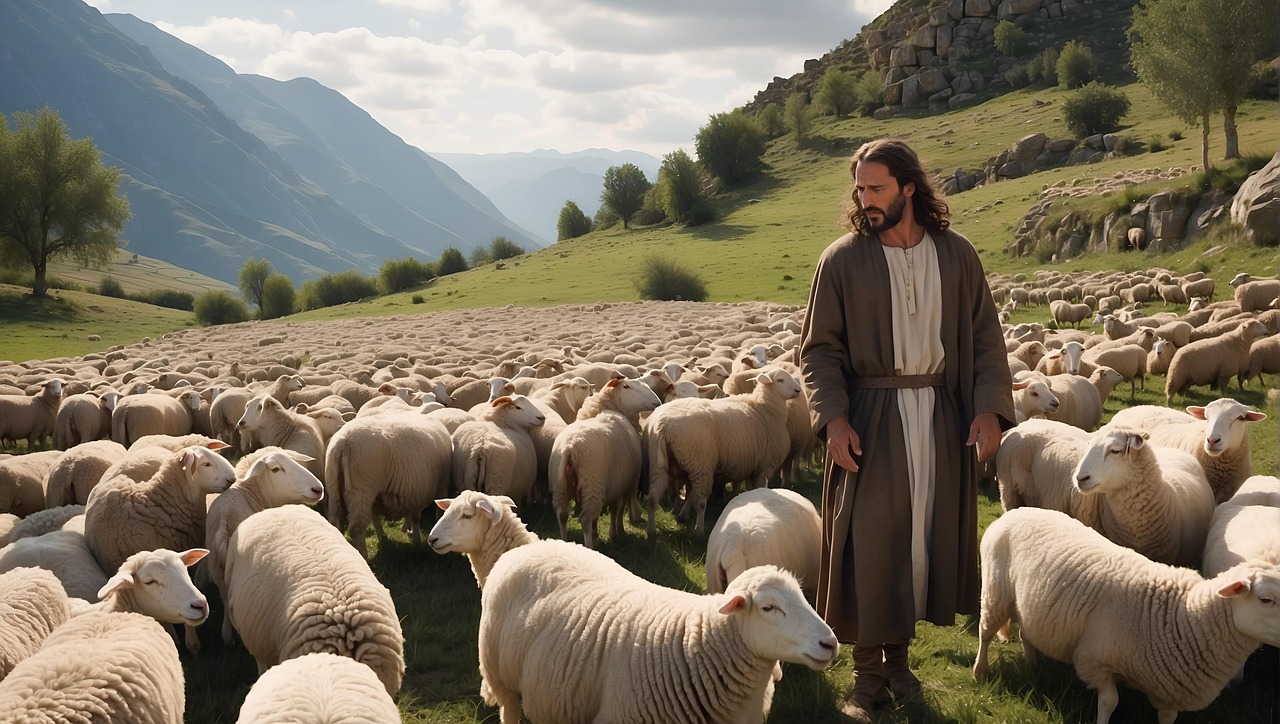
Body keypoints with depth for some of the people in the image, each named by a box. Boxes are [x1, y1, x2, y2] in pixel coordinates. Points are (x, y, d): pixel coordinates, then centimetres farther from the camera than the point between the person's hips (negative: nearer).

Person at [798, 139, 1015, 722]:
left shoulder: (956, 255, 3)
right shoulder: (842, 259, -3)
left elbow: (985, 338, 5)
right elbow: (818, 348, -4)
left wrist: (990, 407, -8)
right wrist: (833, 417, -17)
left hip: (939, 413, 3)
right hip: (870, 417, -2)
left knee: (926, 534, 9)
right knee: (868, 542, -1)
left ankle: (898, 654, 25)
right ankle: (867, 674, 9)